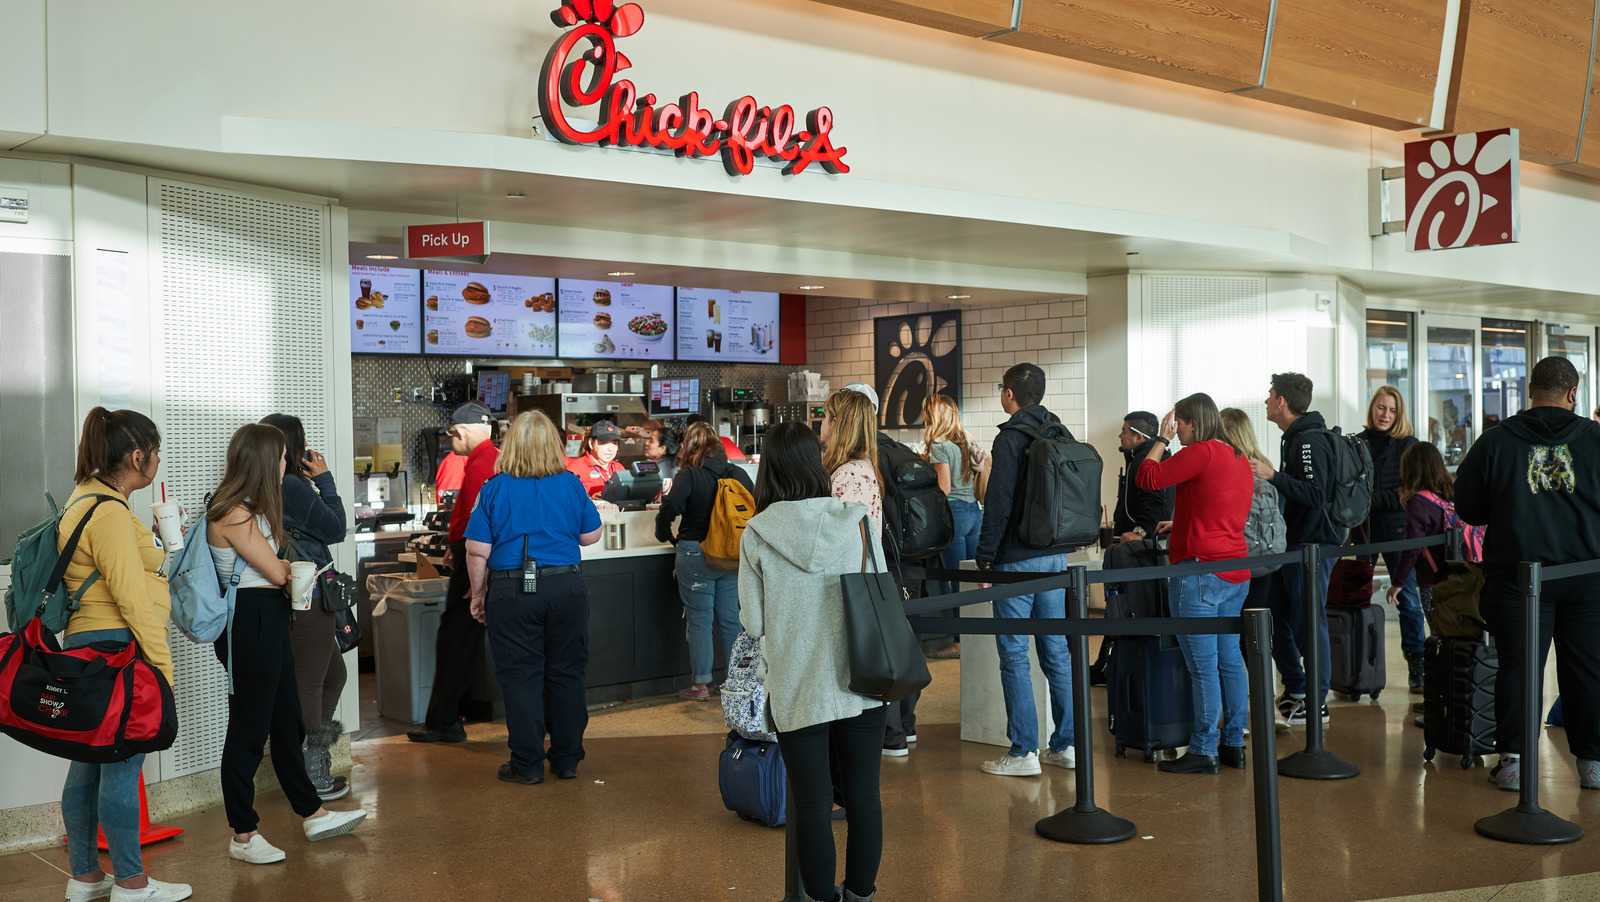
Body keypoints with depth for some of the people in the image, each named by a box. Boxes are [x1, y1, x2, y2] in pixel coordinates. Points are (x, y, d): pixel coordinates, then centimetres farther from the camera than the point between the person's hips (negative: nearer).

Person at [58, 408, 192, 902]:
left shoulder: (87, 498, 16)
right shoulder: (110, 514, -18)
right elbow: (132, 599, -20)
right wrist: (162, 662, -15)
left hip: (86, 646, 11)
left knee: (90, 761, 15)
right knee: (122, 764, -3)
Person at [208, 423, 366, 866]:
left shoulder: (251, 510, 16)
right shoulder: (233, 514, -17)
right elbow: (276, 572, -14)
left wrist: (286, 570, -5)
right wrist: (293, 570, 6)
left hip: (270, 621, 10)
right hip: (248, 624, -10)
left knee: (287, 721, 16)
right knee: (248, 728, -1)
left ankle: (313, 814, 26)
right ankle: (243, 835, 11)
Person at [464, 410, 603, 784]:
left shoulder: (495, 489, -6)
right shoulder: (571, 484, -1)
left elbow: (477, 550, -7)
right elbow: (591, 535, 8)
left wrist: (478, 594, 5)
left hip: (512, 592, -2)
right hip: (566, 588, 2)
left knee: (520, 676, 6)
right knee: (566, 673, 12)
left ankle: (527, 764, 11)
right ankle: (567, 759, 20)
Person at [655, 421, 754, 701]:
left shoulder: (690, 475, -10)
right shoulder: (738, 473, 4)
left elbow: (669, 507, -22)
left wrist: (665, 535, -4)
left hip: (696, 555, -4)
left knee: (700, 620, 4)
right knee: (730, 619, 12)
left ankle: (701, 686, 8)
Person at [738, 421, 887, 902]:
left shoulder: (757, 534, -8)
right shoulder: (857, 521, -5)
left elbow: (752, 623, -4)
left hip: (796, 690, -1)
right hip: (860, 682, 2)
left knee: (812, 804, 9)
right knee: (863, 796, 14)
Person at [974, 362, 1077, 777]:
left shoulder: (1011, 438, -11)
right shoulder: (1062, 436, 11)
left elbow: (998, 503, -16)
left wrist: (984, 558, -9)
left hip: (1018, 559, -7)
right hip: (1056, 556, 7)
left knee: (1014, 655, -1)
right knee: (1056, 650, 11)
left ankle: (1023, 751, 1)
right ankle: (1066, 744, 16)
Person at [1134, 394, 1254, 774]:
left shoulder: (1202, 453, -13)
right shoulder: (1241, 459, 14)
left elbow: (1147, 478, -14)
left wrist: (1163, 438, -2)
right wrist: (1182, 525, 31)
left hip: (1201, 571, -9)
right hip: (1236, 573, 9)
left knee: (1203, 667, -4)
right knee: (1230, 660, 13)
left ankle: (1203, 751, 0)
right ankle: (1234, 744, 19)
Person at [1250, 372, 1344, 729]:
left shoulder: (1310, 441, -16)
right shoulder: (1295, 438, 16)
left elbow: (1315, 495, -26)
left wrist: (1273, 476, -27)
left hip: (1312, 546, -10)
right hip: (1293, 545, 10)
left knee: (1309, 623, -3)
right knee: (1275, 617, 13)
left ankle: (1316, 704, 7)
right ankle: (1295, 692, 23)